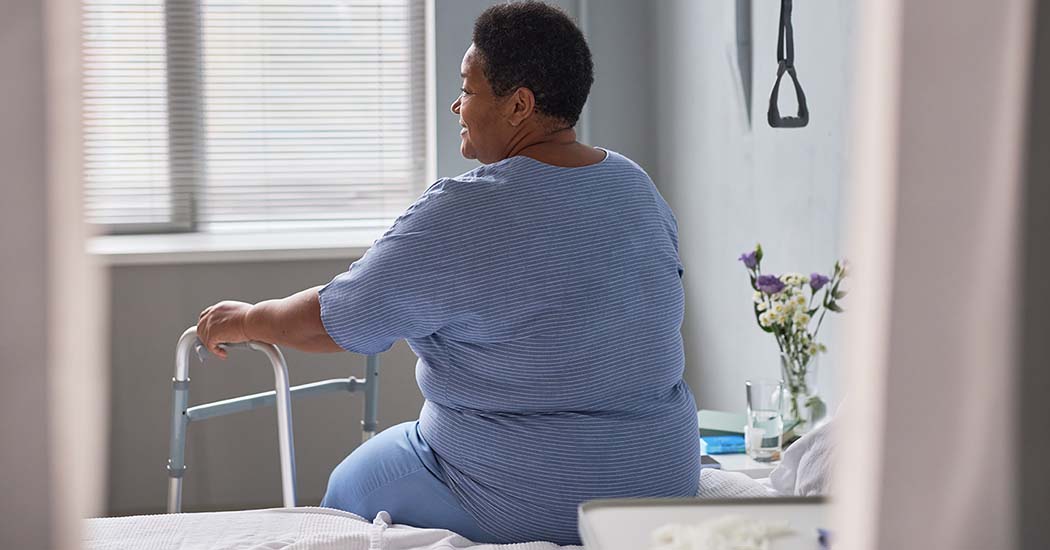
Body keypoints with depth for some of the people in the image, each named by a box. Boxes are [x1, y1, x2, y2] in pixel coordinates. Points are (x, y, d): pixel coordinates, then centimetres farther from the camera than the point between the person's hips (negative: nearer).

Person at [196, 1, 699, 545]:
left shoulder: (462, 215, -22)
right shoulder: (636, 186, 0)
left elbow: (331, 320, -13)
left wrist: (243, 320, 7)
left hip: (530, 504, -7)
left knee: (352, 485, 20)